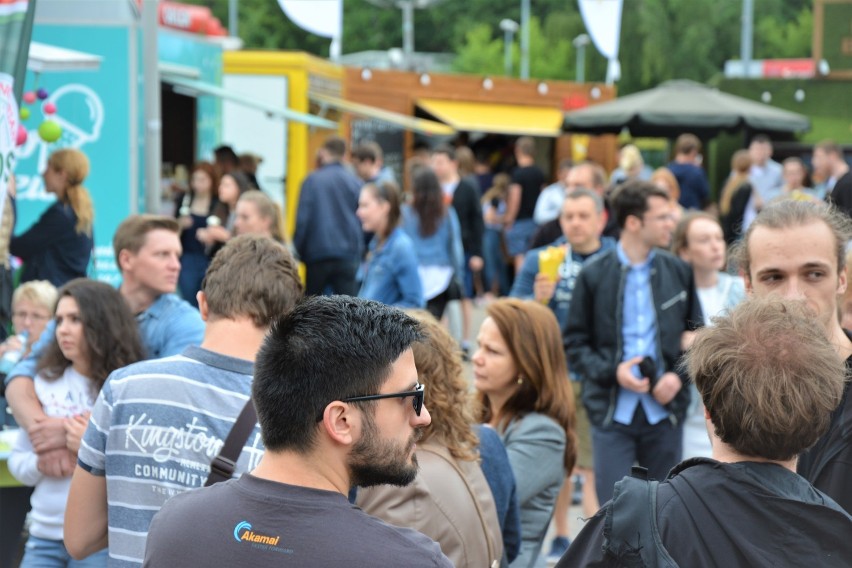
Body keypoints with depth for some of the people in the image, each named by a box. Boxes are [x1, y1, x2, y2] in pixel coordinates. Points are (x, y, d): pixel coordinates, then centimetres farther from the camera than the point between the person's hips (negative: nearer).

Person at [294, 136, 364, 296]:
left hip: (318, 254, -1)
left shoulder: (312, 181, -4)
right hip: (349, 255, 1)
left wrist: (298, 250, 4)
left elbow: (302, 219, -5)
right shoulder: (357, 183, 2)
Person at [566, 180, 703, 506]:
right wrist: (611, 371, -15)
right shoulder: (594, 276, -1)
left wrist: (679, 375, -5)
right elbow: (575, 344, 1)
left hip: (664, 409, 2)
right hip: (612, 411, -2)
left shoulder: (678, 272, 6)